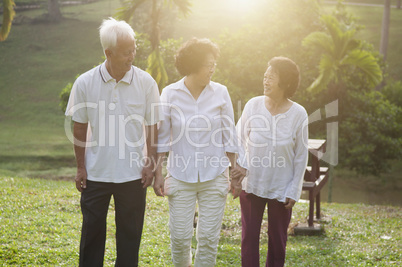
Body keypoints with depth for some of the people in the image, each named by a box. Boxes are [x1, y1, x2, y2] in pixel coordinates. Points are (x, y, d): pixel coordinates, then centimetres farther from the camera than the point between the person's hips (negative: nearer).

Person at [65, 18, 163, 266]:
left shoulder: (146, 82, -6)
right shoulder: (85, 83, -6)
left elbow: (152, 127, 3)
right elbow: (80, 129, 2)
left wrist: (151, 164, 0)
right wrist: (80, 167, 3)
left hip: (133, 174, 0)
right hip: (96, 173, 0)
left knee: (129, 235, 10)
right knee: (92, 232, 8)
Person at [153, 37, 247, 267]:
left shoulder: (220, 93, -3)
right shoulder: (170, 94, -5)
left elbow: (229, 136, 4)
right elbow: (162, 138, 1)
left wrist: (235, 169, 6)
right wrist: (158, 174, 0)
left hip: (214, 177, 1)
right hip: (181, 176, 0)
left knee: (209, 238, 3)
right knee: (180, 237, 5)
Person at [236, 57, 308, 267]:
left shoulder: (298, 114, -11)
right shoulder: (253, 105, -8)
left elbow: (301, 156, -4)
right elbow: (240, 142, 4)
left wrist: (293, 191, -3)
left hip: (281, 188, -1)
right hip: (251, 184, 1)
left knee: (277, 239, 11)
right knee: (249, 237, 8)